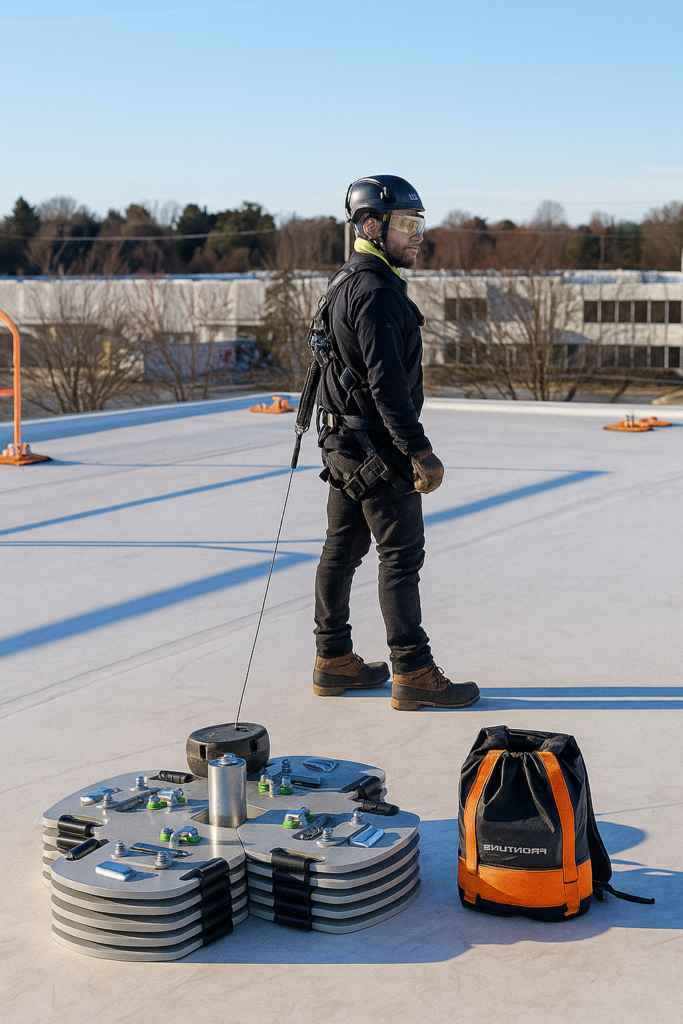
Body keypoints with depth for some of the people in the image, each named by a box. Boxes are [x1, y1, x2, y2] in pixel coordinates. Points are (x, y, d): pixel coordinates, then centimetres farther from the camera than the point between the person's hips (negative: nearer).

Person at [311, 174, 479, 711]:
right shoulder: (376, 291, -19)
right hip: (376, 444, -10)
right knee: (402, 556, -5)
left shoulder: (348, 281, 14)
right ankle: (413, 674, 0)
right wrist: (421, 452, -24)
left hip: (343, 439, 10)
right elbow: (386, 381, -25)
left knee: (343, 548, 13)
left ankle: (334, 661, 22)